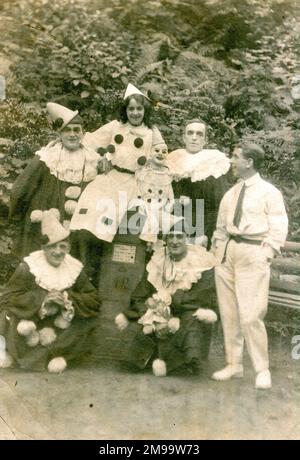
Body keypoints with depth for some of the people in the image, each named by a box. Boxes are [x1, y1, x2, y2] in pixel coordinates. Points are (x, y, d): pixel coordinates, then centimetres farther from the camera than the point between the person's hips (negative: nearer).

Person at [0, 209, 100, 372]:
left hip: (58, 322, 4)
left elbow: (94, 301, -4)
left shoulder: (75, 268, -3)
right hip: (28, 320, -3)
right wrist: (42, 298, -29)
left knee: (88, 321, -19)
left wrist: (69, 299, -23)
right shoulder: (29, 267, -11)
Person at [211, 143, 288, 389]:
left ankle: (262, 370, 10)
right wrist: (218, 247, 7)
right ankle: (234, 364, 23)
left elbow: (279, 229, -4)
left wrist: (265, 255, -11)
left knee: (250, 316, -8)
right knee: (228, 313, 9)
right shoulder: (231, 193, 14)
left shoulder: (269, 192, -2)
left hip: (252, 253, -6)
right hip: (227, 252, 6)